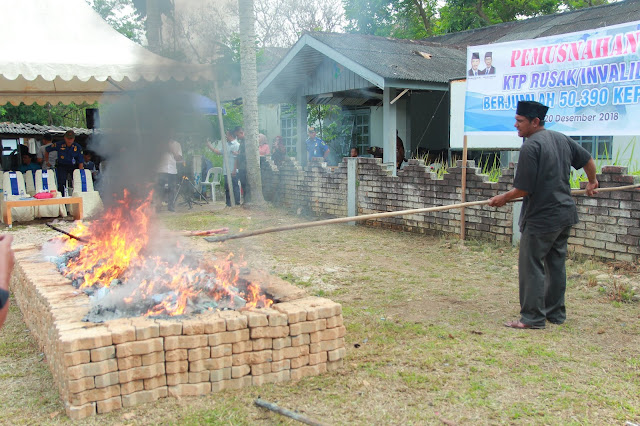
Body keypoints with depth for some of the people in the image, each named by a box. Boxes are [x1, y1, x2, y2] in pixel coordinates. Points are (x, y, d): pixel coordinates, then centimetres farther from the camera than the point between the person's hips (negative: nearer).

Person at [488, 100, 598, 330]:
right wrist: (592, 182, 38)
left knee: (531, 265, -2)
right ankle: (555, 313, 26)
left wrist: (504, 198, -1)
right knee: (556, 264, 16)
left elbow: (523, 189, -19)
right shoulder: (561, 139, 8)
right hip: (566, 214, 9)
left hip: (542, 218, -9)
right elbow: (588, 159, 21)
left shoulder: (531, 146, -18)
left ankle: (532, 317, 2)